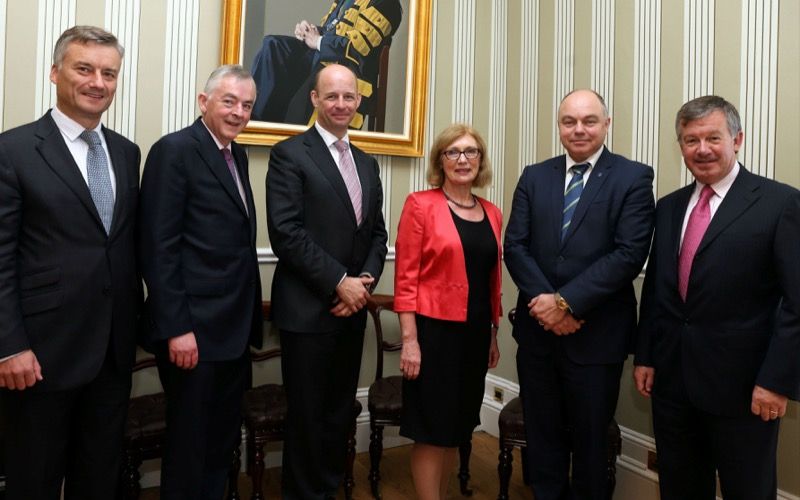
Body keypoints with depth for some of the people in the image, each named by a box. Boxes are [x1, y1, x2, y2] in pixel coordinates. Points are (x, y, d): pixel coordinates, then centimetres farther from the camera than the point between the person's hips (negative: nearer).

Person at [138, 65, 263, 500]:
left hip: (234, 328, 8)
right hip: (194, 329, -8)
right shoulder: (174, 150, -10)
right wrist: (176, 328, -19)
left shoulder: (237, 154, 14)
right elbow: (158, 247, -16)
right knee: (189, 444, 8)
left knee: (223, 443, 19)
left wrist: (249, 316, 10)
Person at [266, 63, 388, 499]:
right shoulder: (289, 154, -5)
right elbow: (285, 232, -15)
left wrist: (366, 280, -4)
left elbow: (377, 232, 14)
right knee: (307, 415, 5)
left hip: (352, 308, 6)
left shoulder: (366, 163, 15)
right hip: (307, 309, -6)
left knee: (340, 412, 14)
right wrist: (339, 282, -15)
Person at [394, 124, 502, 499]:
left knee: (457, 426, 17)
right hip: (434, 330, -6)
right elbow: (406, 276, -11)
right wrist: (409, 340, -15)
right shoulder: (421, 204, -7)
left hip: (475, 333, 6)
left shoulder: (492, 214, 9)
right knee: (432, 429, 3)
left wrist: (493, 335, 16)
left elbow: (493, 280, 14)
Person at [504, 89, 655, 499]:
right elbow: (515, 246, 0)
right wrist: (544, 300, -14)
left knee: (590, 440, 14)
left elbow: (629, 254, -14)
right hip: (537, 328, 3)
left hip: (596, 334, -3)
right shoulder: (534, 177, 8)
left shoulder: (633, 178, -3)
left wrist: (565, 301, -18)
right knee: (541, 436, 16)